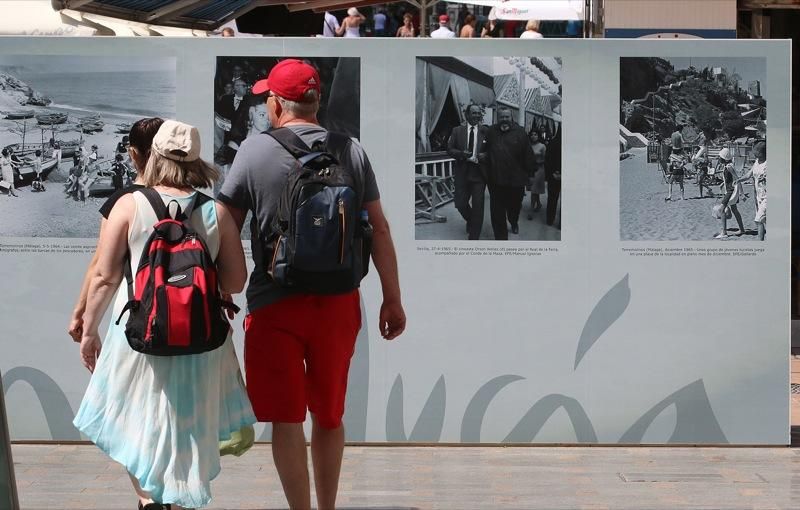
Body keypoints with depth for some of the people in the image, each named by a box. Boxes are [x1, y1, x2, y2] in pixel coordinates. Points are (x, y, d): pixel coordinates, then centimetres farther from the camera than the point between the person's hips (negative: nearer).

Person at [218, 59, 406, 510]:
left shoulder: (255, 151, -7)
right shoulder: (352, 152, 1)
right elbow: (379, 228, 1)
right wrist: (393, 299, 8)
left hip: (275, 303, -3)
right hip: (338, 302, 4)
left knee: (287, 419, 5)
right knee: (329, 415, 17)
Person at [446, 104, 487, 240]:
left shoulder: (486, 131, -1)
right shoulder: (457, 131, 3)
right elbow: (450, 149, 3)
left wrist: (485, 155, -16)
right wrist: (461, 154, -16)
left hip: (479, 173, -2)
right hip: (462, 173, 2)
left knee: (478, 206, -2)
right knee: (460, 204, 5)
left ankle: (474, 238, 7)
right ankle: (470, 221, 38)